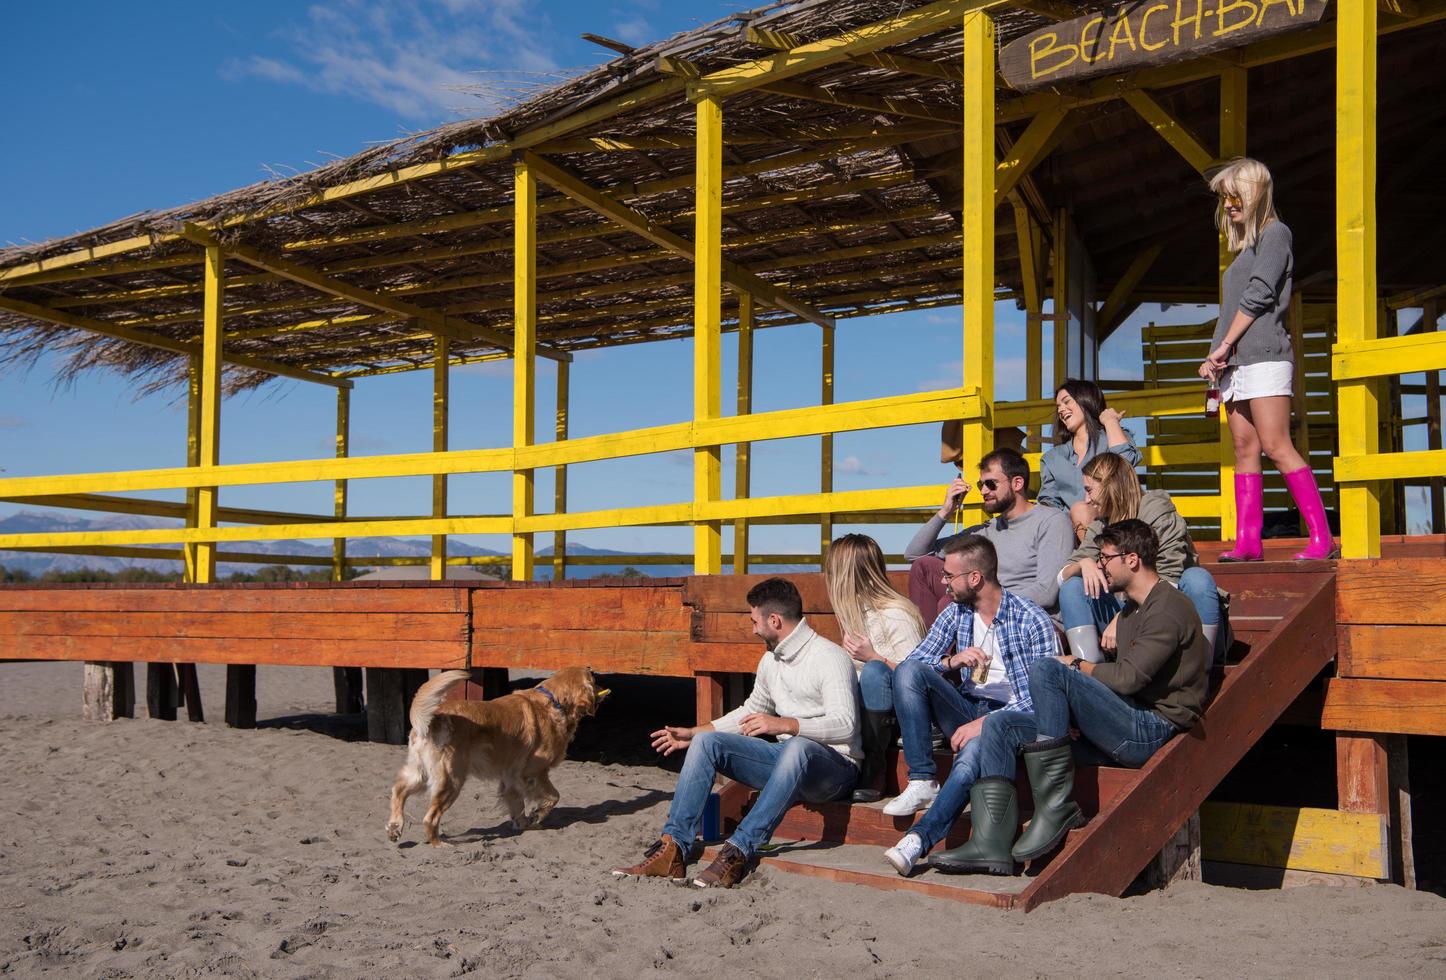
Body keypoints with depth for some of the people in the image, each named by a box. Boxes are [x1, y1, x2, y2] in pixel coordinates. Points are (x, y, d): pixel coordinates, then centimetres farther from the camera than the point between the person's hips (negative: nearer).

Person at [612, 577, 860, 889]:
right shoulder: (771, 660, 13)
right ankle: (674, 849, -19)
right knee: (707, 742, -8)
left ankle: (739, 851, -40)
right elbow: (751, 711, 29)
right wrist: (693, 733, 27)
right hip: (786, 760, 8)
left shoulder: (830, 657, -13)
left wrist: (784, 725, -34)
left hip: (835, 766, -8)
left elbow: (844, 725, -25)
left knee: (797, 747, -42)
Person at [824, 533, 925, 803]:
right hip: (870, 712, 8)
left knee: (875, 671, -35)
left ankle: (873, 770, -27)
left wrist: (873, 657, -22)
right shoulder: (856, 612, 10)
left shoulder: (896, 616, -15)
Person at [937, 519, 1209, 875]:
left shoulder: (1169, 606, -8)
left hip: (1153, 730, -10)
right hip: (1126, 731, 10)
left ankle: (1056, 806, -23)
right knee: (1001, 725, -3)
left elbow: (1128, 677, -19)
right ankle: (992, 845, -16)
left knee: (1047, 669, -26)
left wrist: (1078, 666, -3)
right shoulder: (1131, 611, 24)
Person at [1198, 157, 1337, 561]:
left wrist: (1223, 344, -8)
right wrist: (1213, 358, 8)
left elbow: (1259, 294, -11)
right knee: (1244, 449, 2)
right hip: (1235, 362, 9)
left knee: (1276, 446, -16)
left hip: (1264, 355, -9)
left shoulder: (1274, 232, -1)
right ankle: (1248, 541, 0)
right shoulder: (1243, 248, 24)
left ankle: (1323, 538, -16)